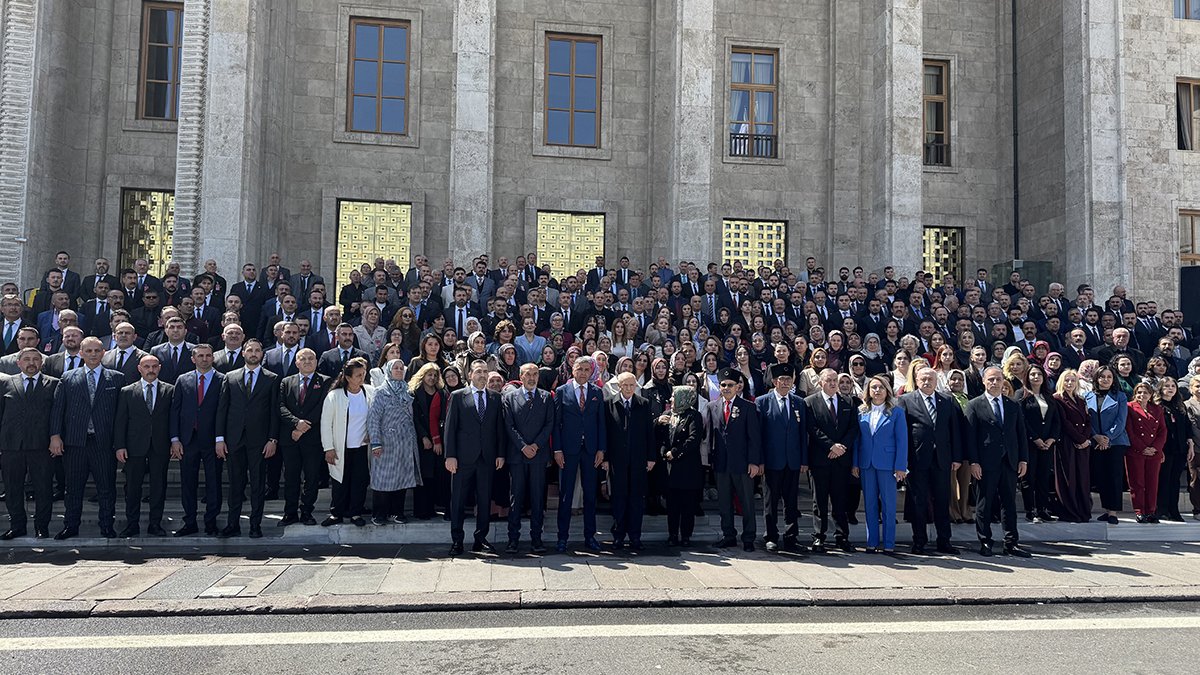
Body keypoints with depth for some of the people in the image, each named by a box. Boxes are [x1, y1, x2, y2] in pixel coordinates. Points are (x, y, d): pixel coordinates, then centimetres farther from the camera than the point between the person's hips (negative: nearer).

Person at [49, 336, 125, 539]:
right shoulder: (68, 378, 9)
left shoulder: (117, 378, 5)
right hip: (75, 441, 1)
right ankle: (71, 526, 21)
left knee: (107, 487, 3)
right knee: (73, 487, 10)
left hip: (104, 441, -1)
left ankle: (107, 526, 13)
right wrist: (55, 435, -4)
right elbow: (58, 408, 6)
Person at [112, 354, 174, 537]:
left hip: (160, 447, 0)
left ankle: (155, 524, 15)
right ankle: (132, 525, 16)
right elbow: (120, 421, 3)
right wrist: (119, 446, -4)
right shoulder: (127, 392, 5)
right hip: (135, 446, 0)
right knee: (132, 486, 5)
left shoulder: (170, 390, 5)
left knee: (159, 486, 5)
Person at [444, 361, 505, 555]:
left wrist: (500, 454, 2)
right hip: (464, 457, -2)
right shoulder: (458, 397, 3)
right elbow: (450, 427, 0)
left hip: (487, 457, 2)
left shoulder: (496, 398, 10)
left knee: (485, 500, 7)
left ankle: (481, 539, 17)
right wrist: (450, 455, -7)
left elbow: (500, 428, 10)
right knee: (458, 500, 3)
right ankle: (456, 541, 12)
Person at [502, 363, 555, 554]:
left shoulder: (546, 397, 10)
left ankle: (536, 538, 10)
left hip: (539, 453, 1)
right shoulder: (510, 397, 7)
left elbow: (550, 424, 3)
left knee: (538, 497, 3)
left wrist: (536, 445, -8)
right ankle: (513, 538, 7)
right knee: (516, 497, 1)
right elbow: (509, 426, 0)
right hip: (517, 453, -1)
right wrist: (523, 446, -9)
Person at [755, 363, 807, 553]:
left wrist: (804, 459, 3)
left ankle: (791, 538, 14)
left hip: (793, 461, 2)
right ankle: (771, 538, 15)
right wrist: (759, 460, -8)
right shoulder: (762, 402, 0)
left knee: (791, 501, 6)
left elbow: (803, 432, 9)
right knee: (770, 501, 6)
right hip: (771, 460, -2)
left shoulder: (799, 402, 9)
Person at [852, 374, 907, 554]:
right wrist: (855, 463, 3)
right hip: (866, 464, 3)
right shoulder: (861, 412, 7)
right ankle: (872, 542, 15)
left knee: (888, 505, 2)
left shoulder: (896, 412, 0)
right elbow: (856, 439, 9)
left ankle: (888, 544, 10)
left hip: (887, 464, -3)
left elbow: (902, 440, -3)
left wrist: (900, 466, -9)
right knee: (870, 504, 8)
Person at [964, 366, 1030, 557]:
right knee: (984, 504, 3)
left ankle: (1011, 543, 13)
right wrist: (973, 462, -11)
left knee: (1009, 503, 7)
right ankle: (985, 543, 11)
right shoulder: (975, 405, 0)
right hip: (986, 463, -4)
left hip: (1009, 462, 4)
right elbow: (970, 435, -4)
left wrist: (1023, 459, 4)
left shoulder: (1013, 405, 13)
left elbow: (1021, 434, 12)